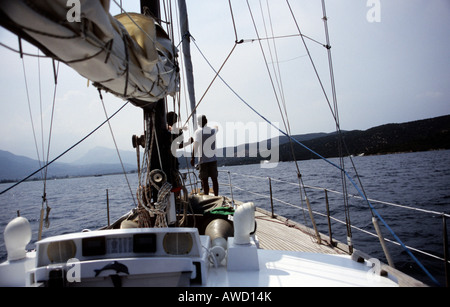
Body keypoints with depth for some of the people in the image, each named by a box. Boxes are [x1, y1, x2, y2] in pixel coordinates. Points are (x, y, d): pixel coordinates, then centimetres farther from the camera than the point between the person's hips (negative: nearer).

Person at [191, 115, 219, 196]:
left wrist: (193, 158, -9)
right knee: (214, 179, 9)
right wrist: (216, 126, 55)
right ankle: (216, 197, 14)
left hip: (203, 160, -4)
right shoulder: (213, 130, 7)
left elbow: (195, 145, -13)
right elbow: (217, 128, 32)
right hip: (213, 159, 4)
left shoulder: (198, 132, -6)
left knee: (204, 180, 0)